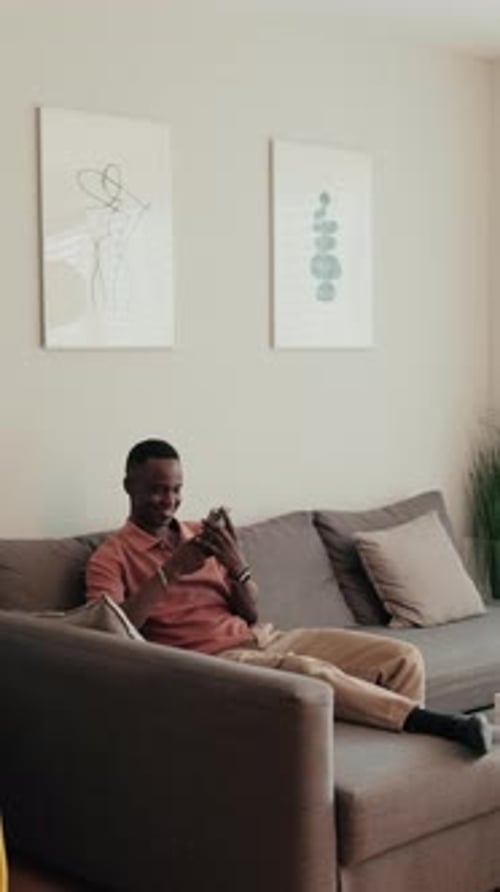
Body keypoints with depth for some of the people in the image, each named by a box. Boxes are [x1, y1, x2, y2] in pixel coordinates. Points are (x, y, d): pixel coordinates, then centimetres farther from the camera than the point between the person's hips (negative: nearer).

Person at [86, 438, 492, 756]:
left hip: (262, 638, 7)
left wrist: (237, 565, -8)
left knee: (403, 657, -9)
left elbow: (251, 613, 13)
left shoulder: (202, 535, 17)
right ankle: (441, 724, -30)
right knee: (312, 672, -37)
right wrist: (171, 569, -19)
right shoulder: (111, 557, 2)